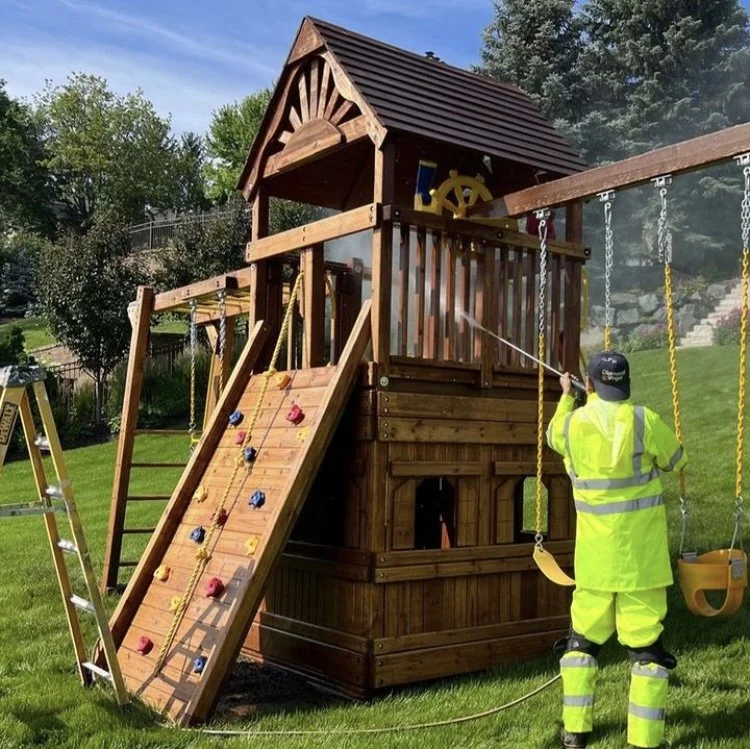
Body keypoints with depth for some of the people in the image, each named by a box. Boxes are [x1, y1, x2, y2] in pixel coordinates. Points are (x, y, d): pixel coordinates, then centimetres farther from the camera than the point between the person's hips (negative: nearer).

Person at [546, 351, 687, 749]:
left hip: (594, 558, 3)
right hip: (641, 556, -2)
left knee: (583, 638, 16)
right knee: (646, 644, 5)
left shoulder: (571, 423, -2)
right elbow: (678, 461, 5)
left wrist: (565, 396, 38)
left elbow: (553, 435, 23)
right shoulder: (644, 420, -11)